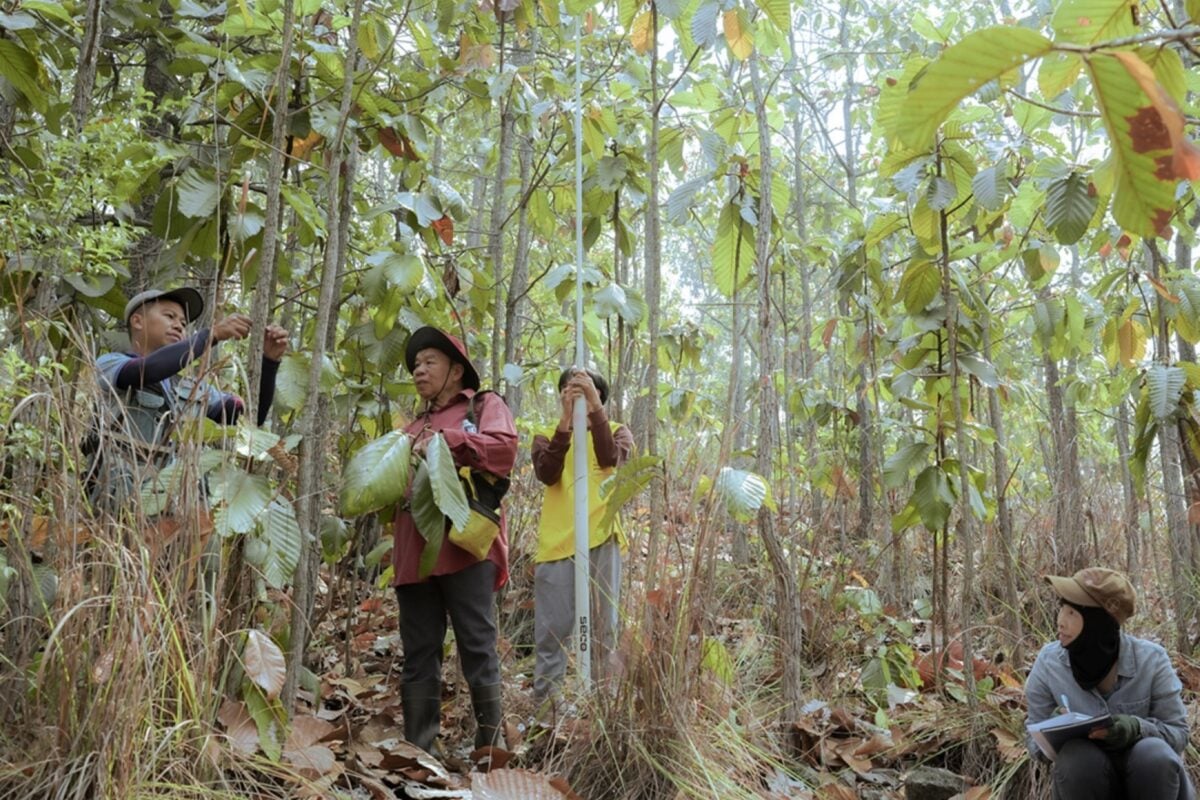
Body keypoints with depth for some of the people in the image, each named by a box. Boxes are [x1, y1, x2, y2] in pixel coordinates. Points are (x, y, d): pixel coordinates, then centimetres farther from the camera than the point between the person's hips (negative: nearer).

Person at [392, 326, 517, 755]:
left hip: (465, 546, -6)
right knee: (419, 655, 4)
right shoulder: (413, 427, 28)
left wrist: (445, 441, -12)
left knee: (477, 649, -6)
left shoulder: (484, 405, 11)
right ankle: (417, 751, 8)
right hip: (415, 552, 6)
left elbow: (505, 447, -10)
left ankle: (491, 745, 0)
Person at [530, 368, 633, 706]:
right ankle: (544, 703, 7)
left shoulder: (617, 431, 10)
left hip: (601, 540, 0)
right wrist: (566, 420, -18)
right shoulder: (547, 436, 11)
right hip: (557, 541, 0)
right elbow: (546, 474, -10)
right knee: (552, 630, 0)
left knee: (604, 627, 5)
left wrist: (594, 406, -19)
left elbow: (611, 459, -13)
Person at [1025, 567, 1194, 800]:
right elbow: (1036, 743, -3)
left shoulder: (1150, 660, -14)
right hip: (1083, 779, 0)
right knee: (1076, 758, -32)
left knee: (1154, 754, -32)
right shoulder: (1048, 662, -11)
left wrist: (1137, 728, -29)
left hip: (1149, 775, 0)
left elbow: (1178, 732, -7)